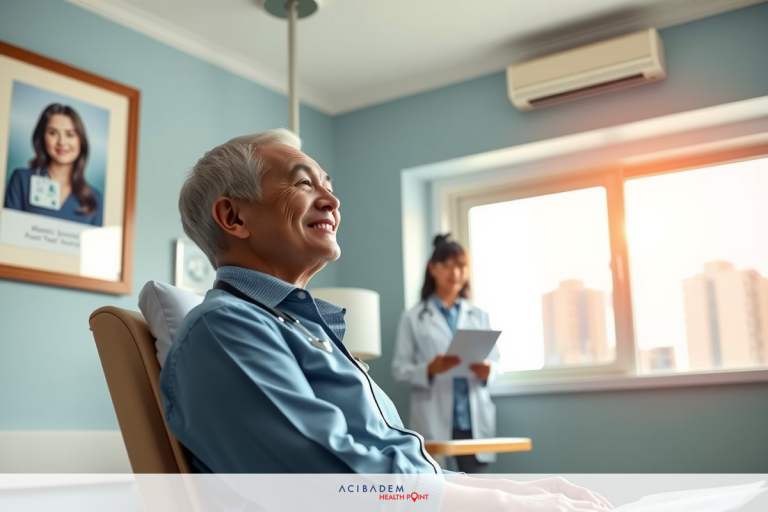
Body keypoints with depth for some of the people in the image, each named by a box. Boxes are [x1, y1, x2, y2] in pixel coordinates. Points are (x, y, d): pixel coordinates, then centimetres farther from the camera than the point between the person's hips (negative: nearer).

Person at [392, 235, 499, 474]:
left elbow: (495, 361, 12)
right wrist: (429, 369, -19)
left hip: (475, 420, 3)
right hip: (434, 422, -3)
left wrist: (487, 370, -10)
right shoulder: (413, 317, 3)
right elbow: (399, 368, -1)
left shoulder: (479, 315, 14)